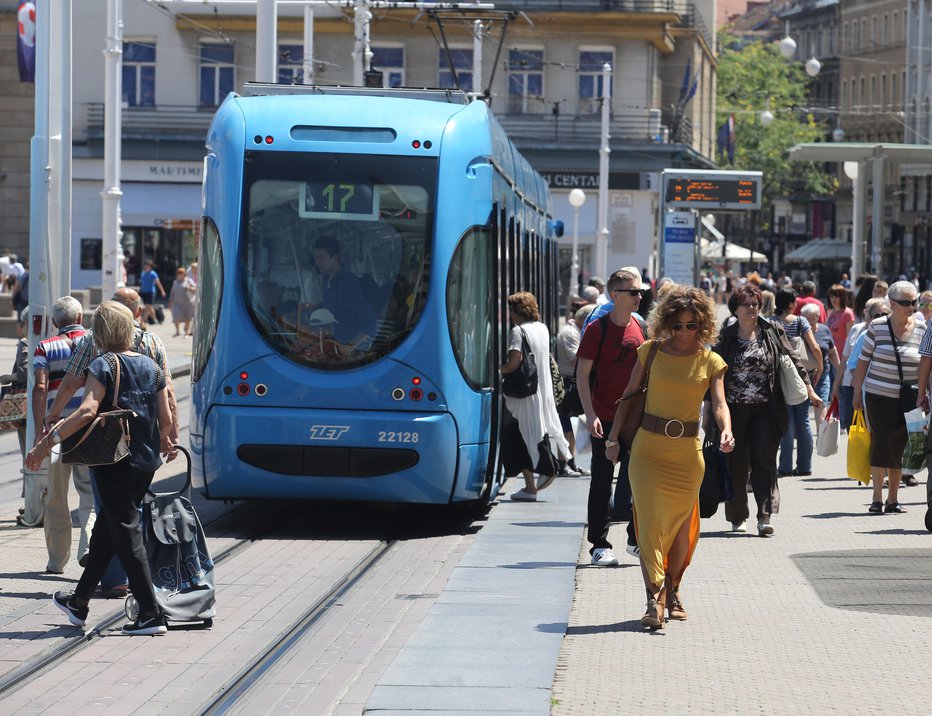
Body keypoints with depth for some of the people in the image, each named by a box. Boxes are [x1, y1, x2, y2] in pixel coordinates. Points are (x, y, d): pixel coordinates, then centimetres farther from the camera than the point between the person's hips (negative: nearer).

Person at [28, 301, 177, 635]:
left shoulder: (104, 365, -11)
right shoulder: (151, 366, 7)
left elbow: (87, 411, -24)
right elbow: (166, 418, 8)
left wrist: (48, 441, -23)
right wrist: (164, 443, 29)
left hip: (115, 461, -7)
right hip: (147, 461, 7)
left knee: (125, 532, -2)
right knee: (106, 528, 18)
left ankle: (151, 614, -6)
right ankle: (79, 602, 30)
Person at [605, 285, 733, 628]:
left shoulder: (710, 362, 2)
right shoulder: (651, 352, 3)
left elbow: (719, 404, -9)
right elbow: (629, 395, 9)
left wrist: (726, 431, -30)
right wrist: (614, 438, 5)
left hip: (687, 450, 1)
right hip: (648, 446, -1)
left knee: (681, 523, 8)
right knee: (650, 519, -12)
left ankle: (672, 590, 28)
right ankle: (654, 599, -16)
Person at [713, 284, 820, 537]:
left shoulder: (773, 331, 4)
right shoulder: (726, 336, 2)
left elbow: (793, 359, 10)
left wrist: (810, 390, 6)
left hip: (765, 409, 0)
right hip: (735, 409, 0)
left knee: (765, 462, -7)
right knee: (736, 464, 5)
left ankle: (765, 516, -11)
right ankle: (738, 517, 17)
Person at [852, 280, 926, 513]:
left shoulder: (922, 329, 1)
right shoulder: (877, 327, -2)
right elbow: (863, 361, 4)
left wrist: (923, 395, -2)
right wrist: (857, 392, 4)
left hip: (907, 401, 2)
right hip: (878, 396, -2)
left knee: (899, 448, 6)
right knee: (881, 443, -9)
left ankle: (893, 500, 15)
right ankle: (877, 498, -6)